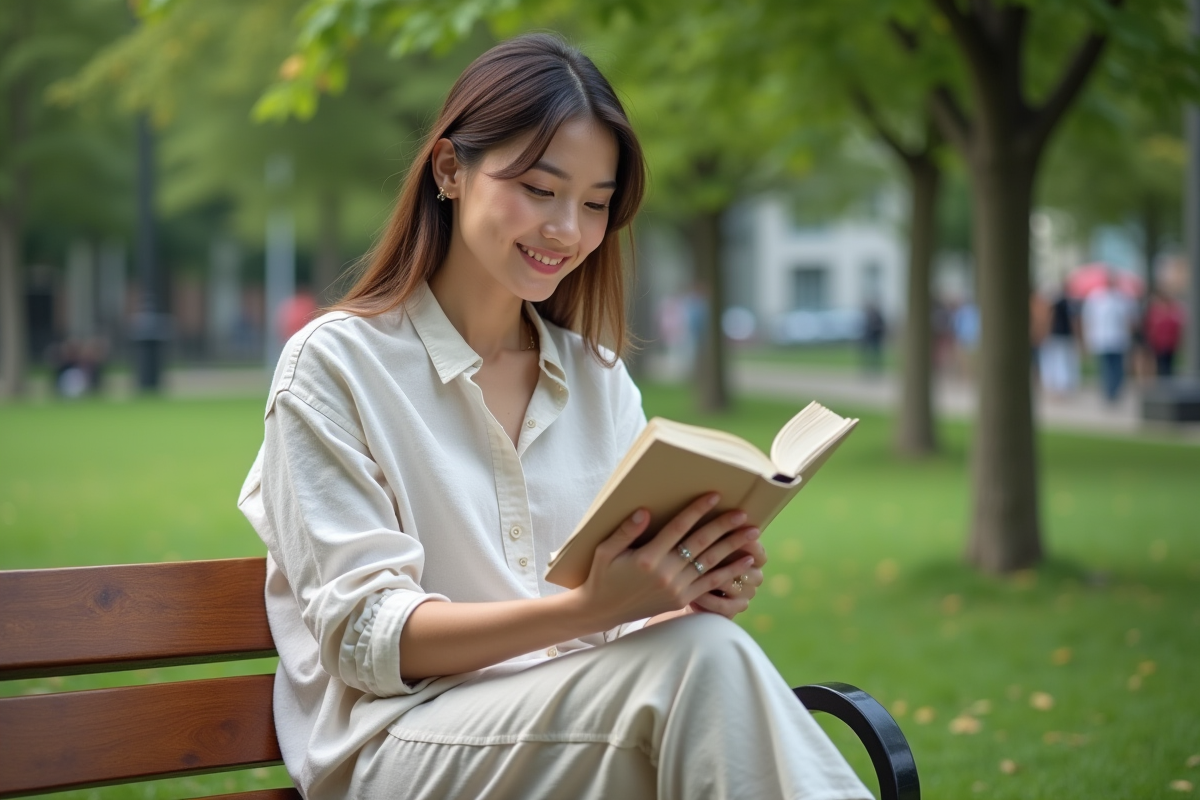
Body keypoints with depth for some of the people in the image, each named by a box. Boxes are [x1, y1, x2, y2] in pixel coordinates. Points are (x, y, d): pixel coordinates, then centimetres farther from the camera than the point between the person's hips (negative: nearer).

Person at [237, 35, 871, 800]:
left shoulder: (600, 378, 16)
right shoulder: (335, 365, -1)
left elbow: (637, 608, 11)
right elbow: (363, 636, -10)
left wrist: (697, 588, -13)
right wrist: (588, 608, -24)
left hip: (579, 720, 5)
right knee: (702, 660, -30)